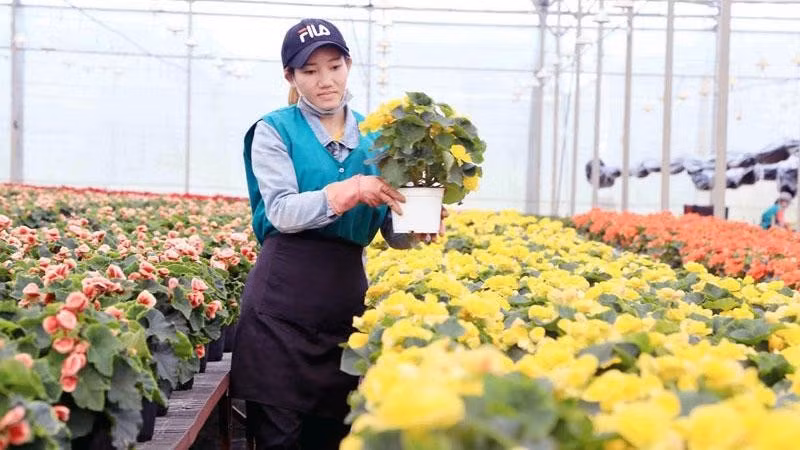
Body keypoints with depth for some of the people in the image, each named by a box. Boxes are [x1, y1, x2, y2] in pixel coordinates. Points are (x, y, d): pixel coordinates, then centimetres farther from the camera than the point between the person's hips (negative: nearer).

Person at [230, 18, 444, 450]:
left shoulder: (373, 137, 11)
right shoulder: (275, 130, 1)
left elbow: (392, 232, 7)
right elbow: (281, 212, -13)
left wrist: (419, 229, -15)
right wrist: (350, 190, -25)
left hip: (347, 293, 4)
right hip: (284, 293, -4)